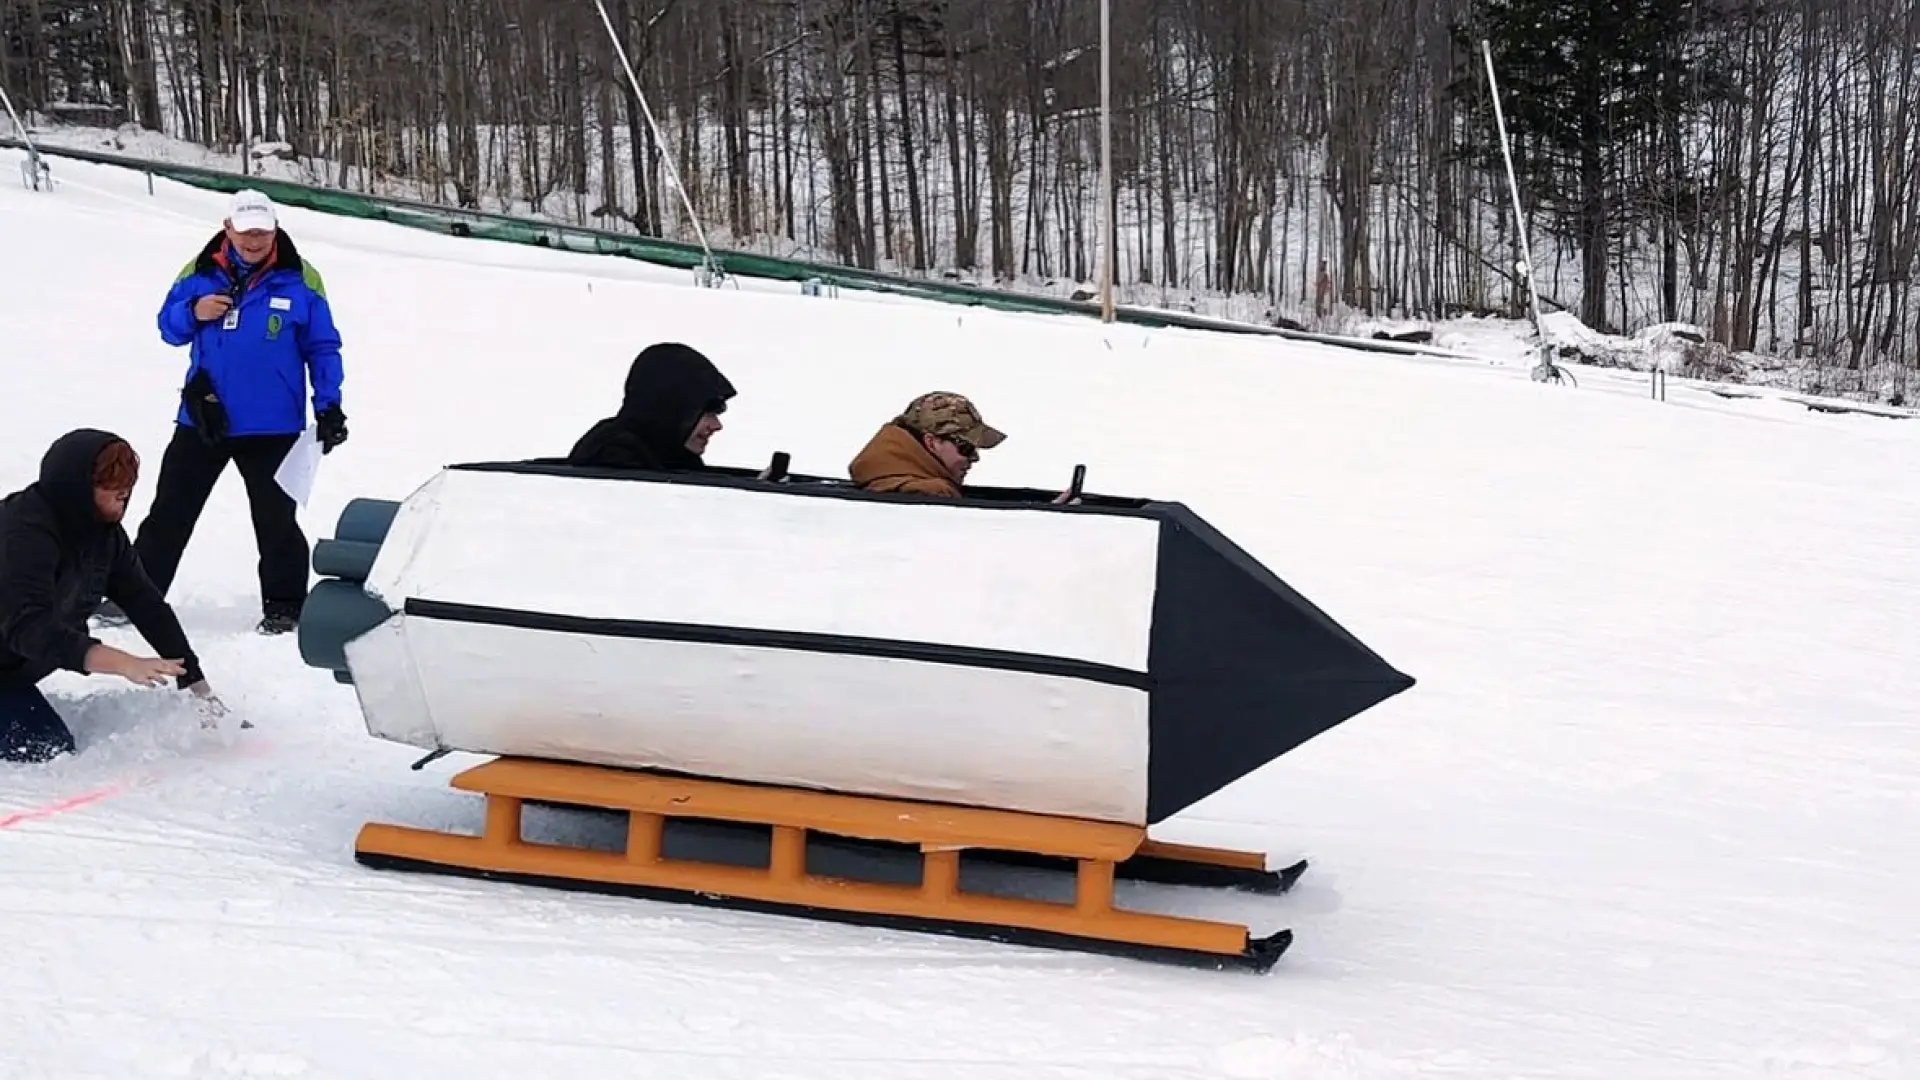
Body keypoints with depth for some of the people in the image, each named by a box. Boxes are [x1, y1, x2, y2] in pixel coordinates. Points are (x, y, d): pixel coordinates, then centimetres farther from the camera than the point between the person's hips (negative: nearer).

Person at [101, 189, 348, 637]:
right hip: (202, 418, 2)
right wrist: (193, 312, -13)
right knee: (170, 512, 9)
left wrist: (329, 406, -6)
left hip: (273, 426, -2)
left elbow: (322, 348, 0)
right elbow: (168, 326, 9)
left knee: (276, 519, 6)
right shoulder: (200, 272, 1)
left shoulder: (300, 280, -5)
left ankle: (283, 606, 17)